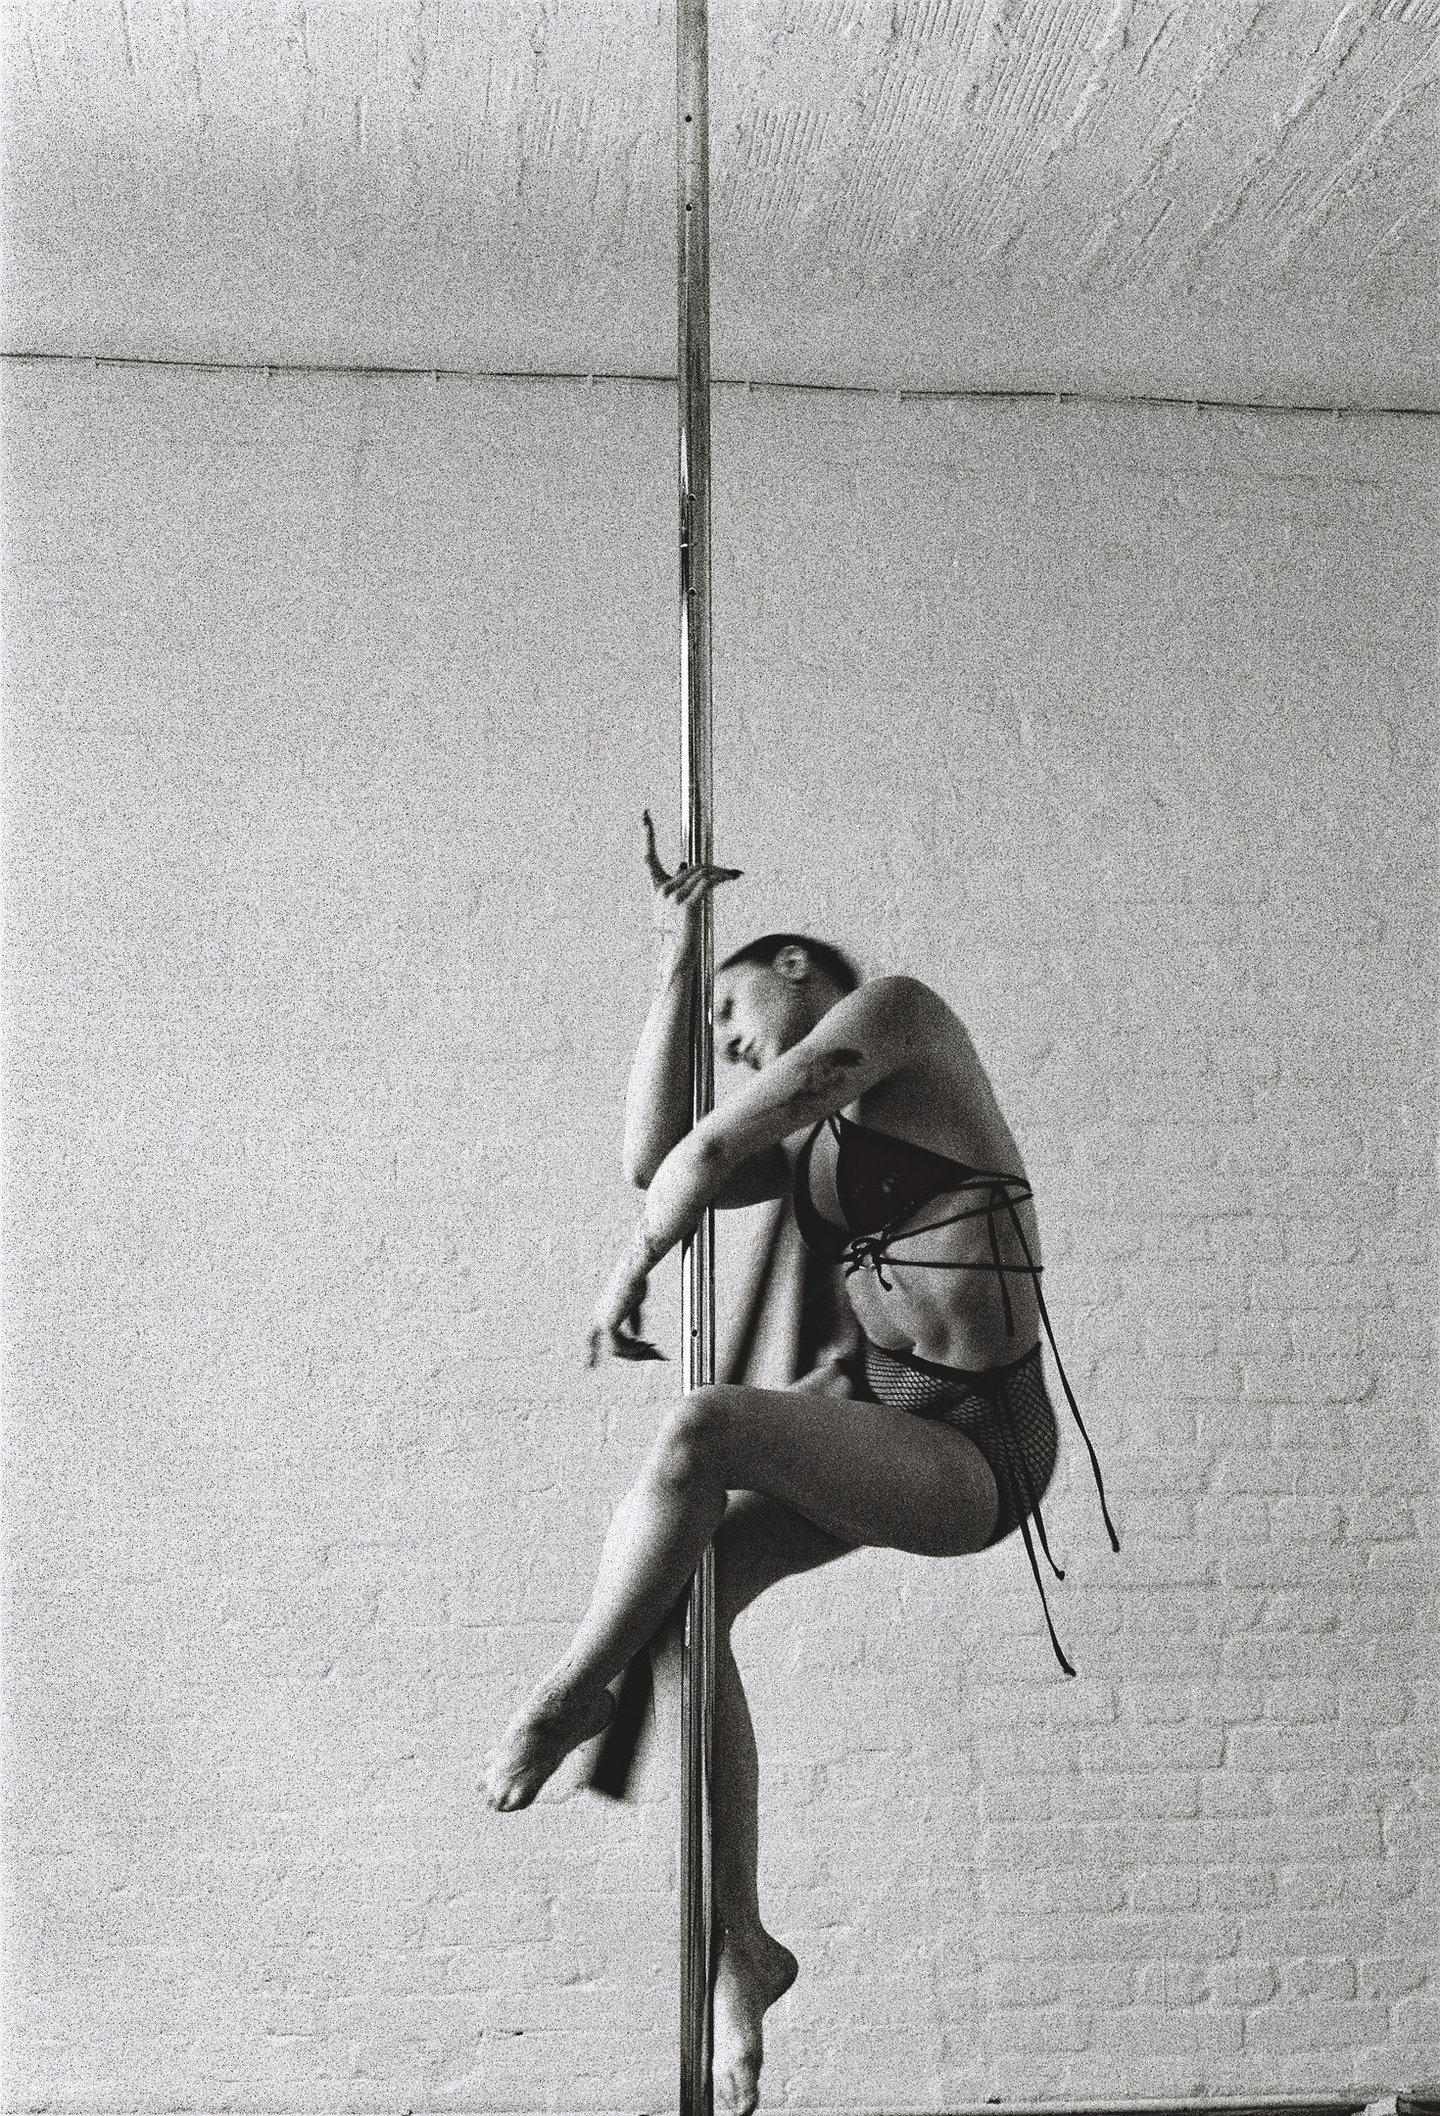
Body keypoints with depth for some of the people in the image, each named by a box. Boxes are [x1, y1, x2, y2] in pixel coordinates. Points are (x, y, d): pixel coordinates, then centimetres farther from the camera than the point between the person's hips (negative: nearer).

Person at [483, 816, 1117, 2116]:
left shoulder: (896, 1010, -8)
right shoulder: (820, 1135, 15)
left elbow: (710, 1148, -14)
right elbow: (657, 1161, 9)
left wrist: (627, 1280, -1)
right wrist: (674, 962, 13)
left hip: (974, 1460, -9)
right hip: (877, 1403, 9)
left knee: (700, 1432, -30)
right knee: (681, 1593, -4)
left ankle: (573, 1697, -7)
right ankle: (738, 1945, 8)